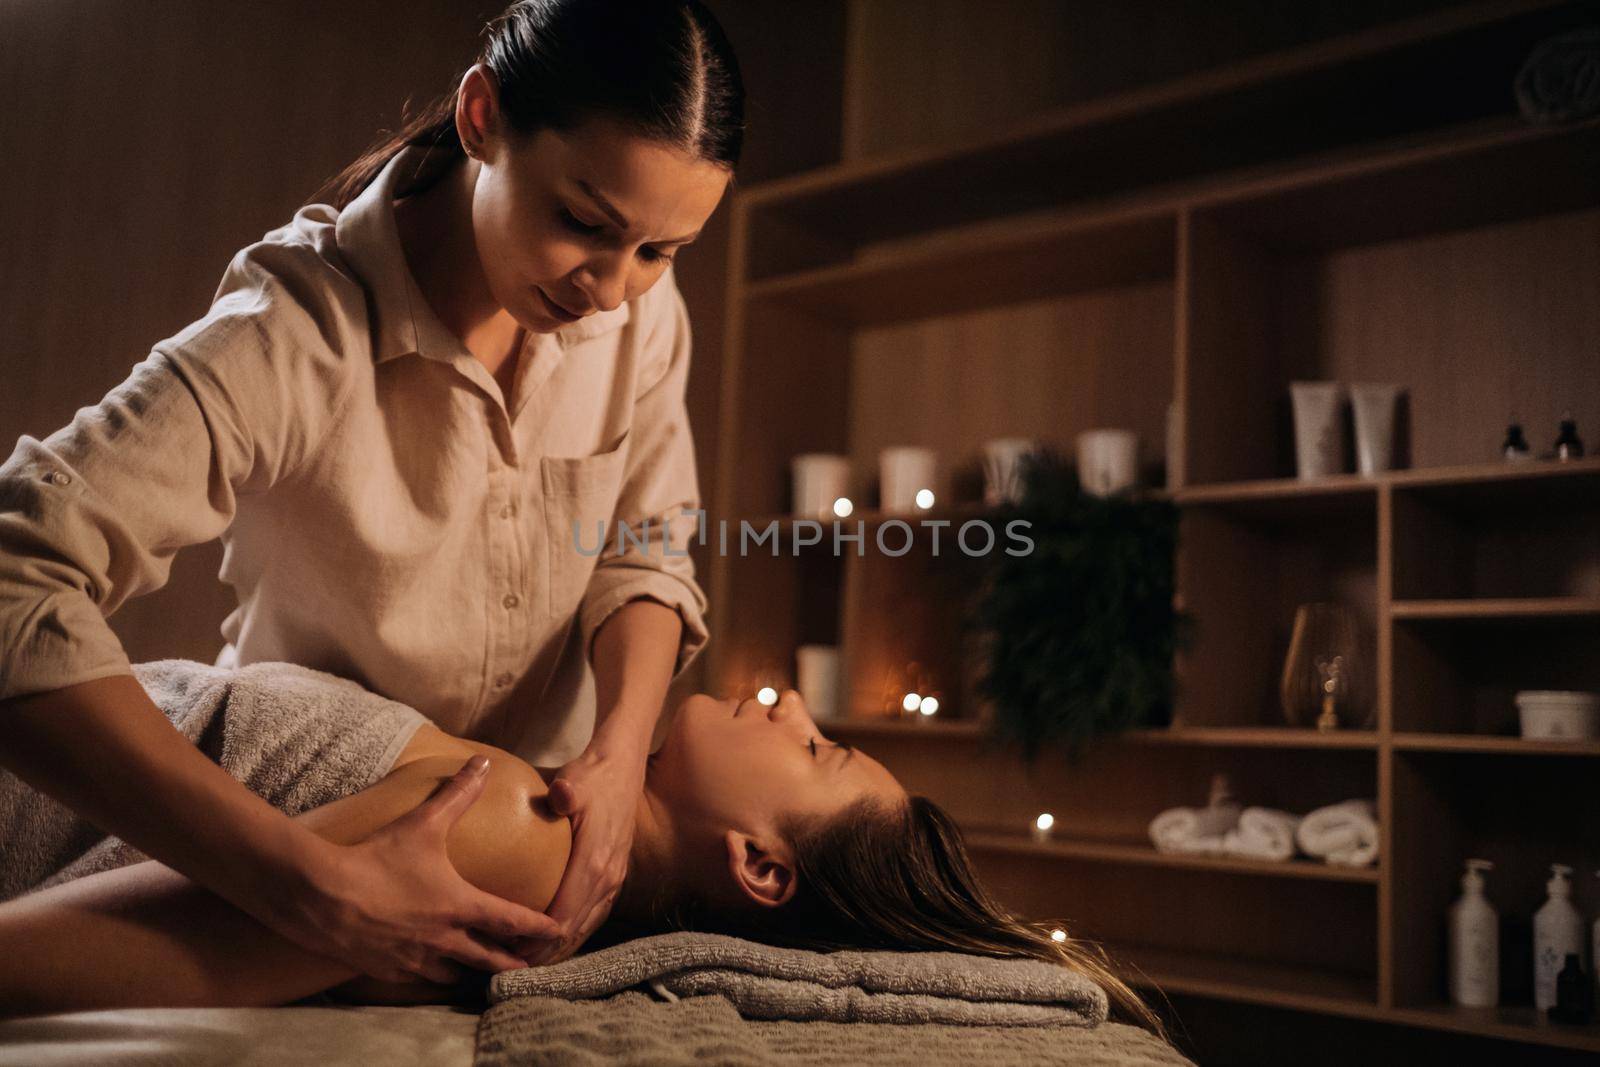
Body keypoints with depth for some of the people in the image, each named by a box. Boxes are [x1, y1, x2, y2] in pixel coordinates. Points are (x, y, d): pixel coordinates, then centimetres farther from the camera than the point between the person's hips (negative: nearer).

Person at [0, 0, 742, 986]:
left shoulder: (640, 310, -12)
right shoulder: (298, 340, -29)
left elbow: (645, 559, -5)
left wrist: (621, 751, -25)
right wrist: (310, 882, -46)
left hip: (547, 802, 3)